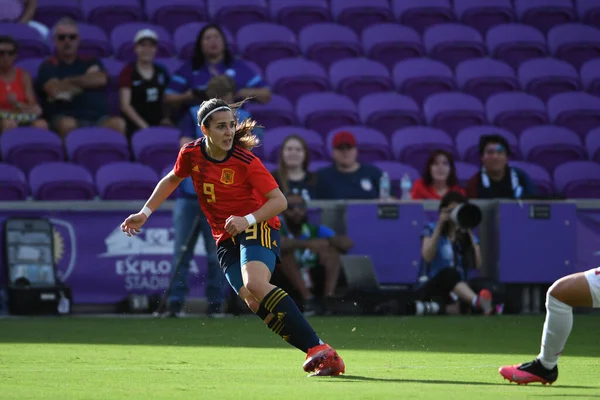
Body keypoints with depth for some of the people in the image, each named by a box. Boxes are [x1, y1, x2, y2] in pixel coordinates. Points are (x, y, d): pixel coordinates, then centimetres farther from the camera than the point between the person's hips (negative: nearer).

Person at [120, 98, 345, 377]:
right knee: (254, 302, -19)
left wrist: (247, 220, -26)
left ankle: (319, 350, -38)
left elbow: (279, 201, -12)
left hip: (258, 228, -5)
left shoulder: (245, 161, -14)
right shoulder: (191, 154, 0)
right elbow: (172, 179, 22)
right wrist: (145, 212, 21)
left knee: (254, 284, -34)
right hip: (226, 239, 5)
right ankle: (323, 357, -22)